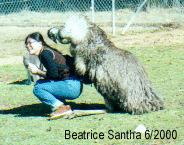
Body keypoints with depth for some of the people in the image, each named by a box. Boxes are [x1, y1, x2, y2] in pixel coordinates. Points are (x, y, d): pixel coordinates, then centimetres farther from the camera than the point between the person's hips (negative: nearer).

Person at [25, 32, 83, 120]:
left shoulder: (45, 53, -10)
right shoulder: (45, 52, 19)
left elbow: (54, 74, -16)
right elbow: (53, 74, 22)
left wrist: (37, 71, -5)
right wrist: (38, 72, 10)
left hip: (72, 86, -10)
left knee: (37, 89, -13)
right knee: (39, 82, 18)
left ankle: (62, 108, -12)